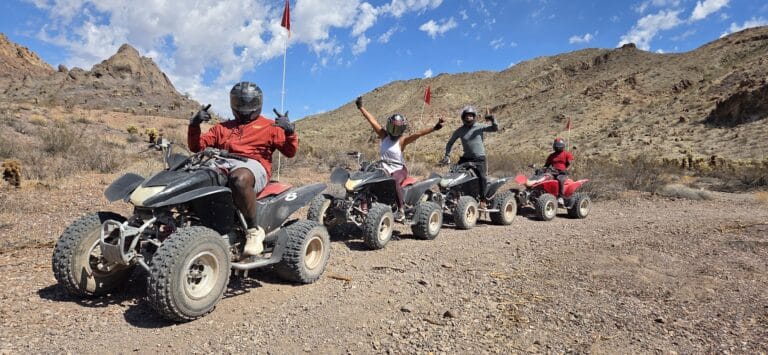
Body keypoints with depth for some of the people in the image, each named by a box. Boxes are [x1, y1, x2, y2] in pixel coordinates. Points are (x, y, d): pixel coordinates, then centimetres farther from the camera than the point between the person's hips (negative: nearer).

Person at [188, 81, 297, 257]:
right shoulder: (222, 128, 30)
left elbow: (290, 152, 10)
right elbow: (196, 146, 23)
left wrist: (289, 131, -9)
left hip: (254, 166, -4)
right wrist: (194, 124, 7)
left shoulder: (269, 126, 19)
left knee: (240, 178, -42)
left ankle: (254, 230, -28)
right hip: (224, 166, 4)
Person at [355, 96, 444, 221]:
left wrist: (434, 128, -34)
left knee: (394, 181, -36)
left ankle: (401, 210, -29)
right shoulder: (384, 135, 6)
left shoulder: (403, 140, -6)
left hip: (399, 169, -5)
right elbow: (372, 120, 8)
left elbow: (418, 134, -21)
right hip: (384, 167, 5)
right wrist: (360, 107, 12)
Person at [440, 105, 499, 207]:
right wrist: (447, 155, 3)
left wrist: (492, 118, -24)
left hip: (480, 159, -3)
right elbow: (450, 142, 14)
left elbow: (495, 128, -9)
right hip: (466, 158, 3)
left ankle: (483, 199, -1)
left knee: (482, 178, -18)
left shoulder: (479, 127, -1)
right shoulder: (459, 131, 5)